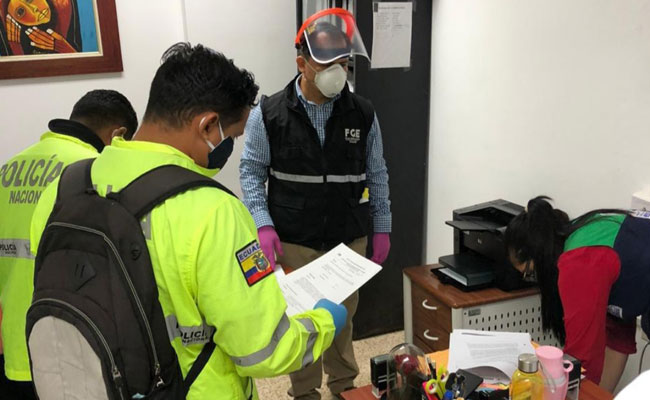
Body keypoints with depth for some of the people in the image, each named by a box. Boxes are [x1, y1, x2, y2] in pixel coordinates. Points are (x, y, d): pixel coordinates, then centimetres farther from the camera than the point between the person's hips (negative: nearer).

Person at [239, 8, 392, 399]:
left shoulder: (363, 113, -3)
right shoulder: (269, 114, -8)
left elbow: (376, 174, 5)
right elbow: (252, 171, -2)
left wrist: (382, 228, 6)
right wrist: (263, 225, -13)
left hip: (349, 239, 2)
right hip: (294, 242, -1)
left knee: (343, 318, 18)